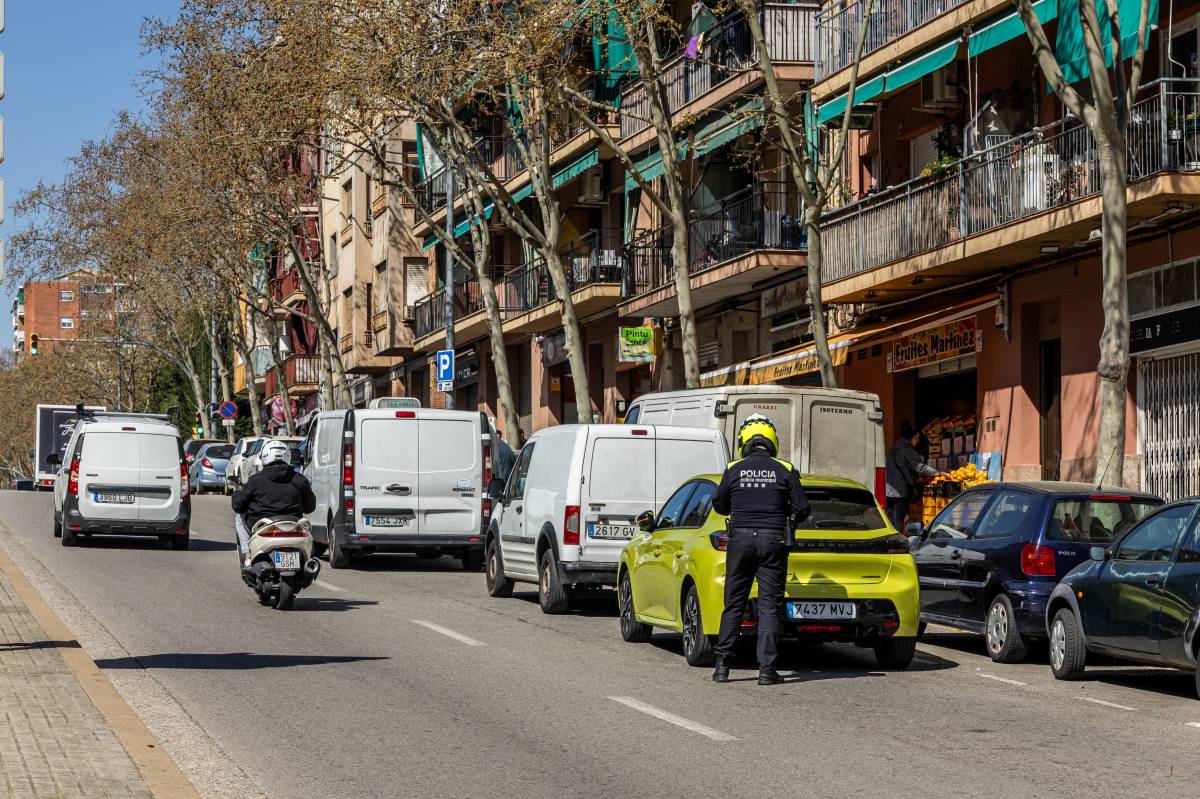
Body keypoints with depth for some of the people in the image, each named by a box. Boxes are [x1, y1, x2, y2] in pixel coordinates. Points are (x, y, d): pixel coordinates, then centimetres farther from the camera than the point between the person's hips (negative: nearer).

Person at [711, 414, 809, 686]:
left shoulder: (734, 470, 2)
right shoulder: (785, 470, 0)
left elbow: (719, 505, 11)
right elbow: (802, 509, -1)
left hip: (740, 540, 1)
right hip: (774, 541, -1)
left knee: (733, 605, 9)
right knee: (769, 607, 1)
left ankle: (722, 665, 7)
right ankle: (767, 669, -4)